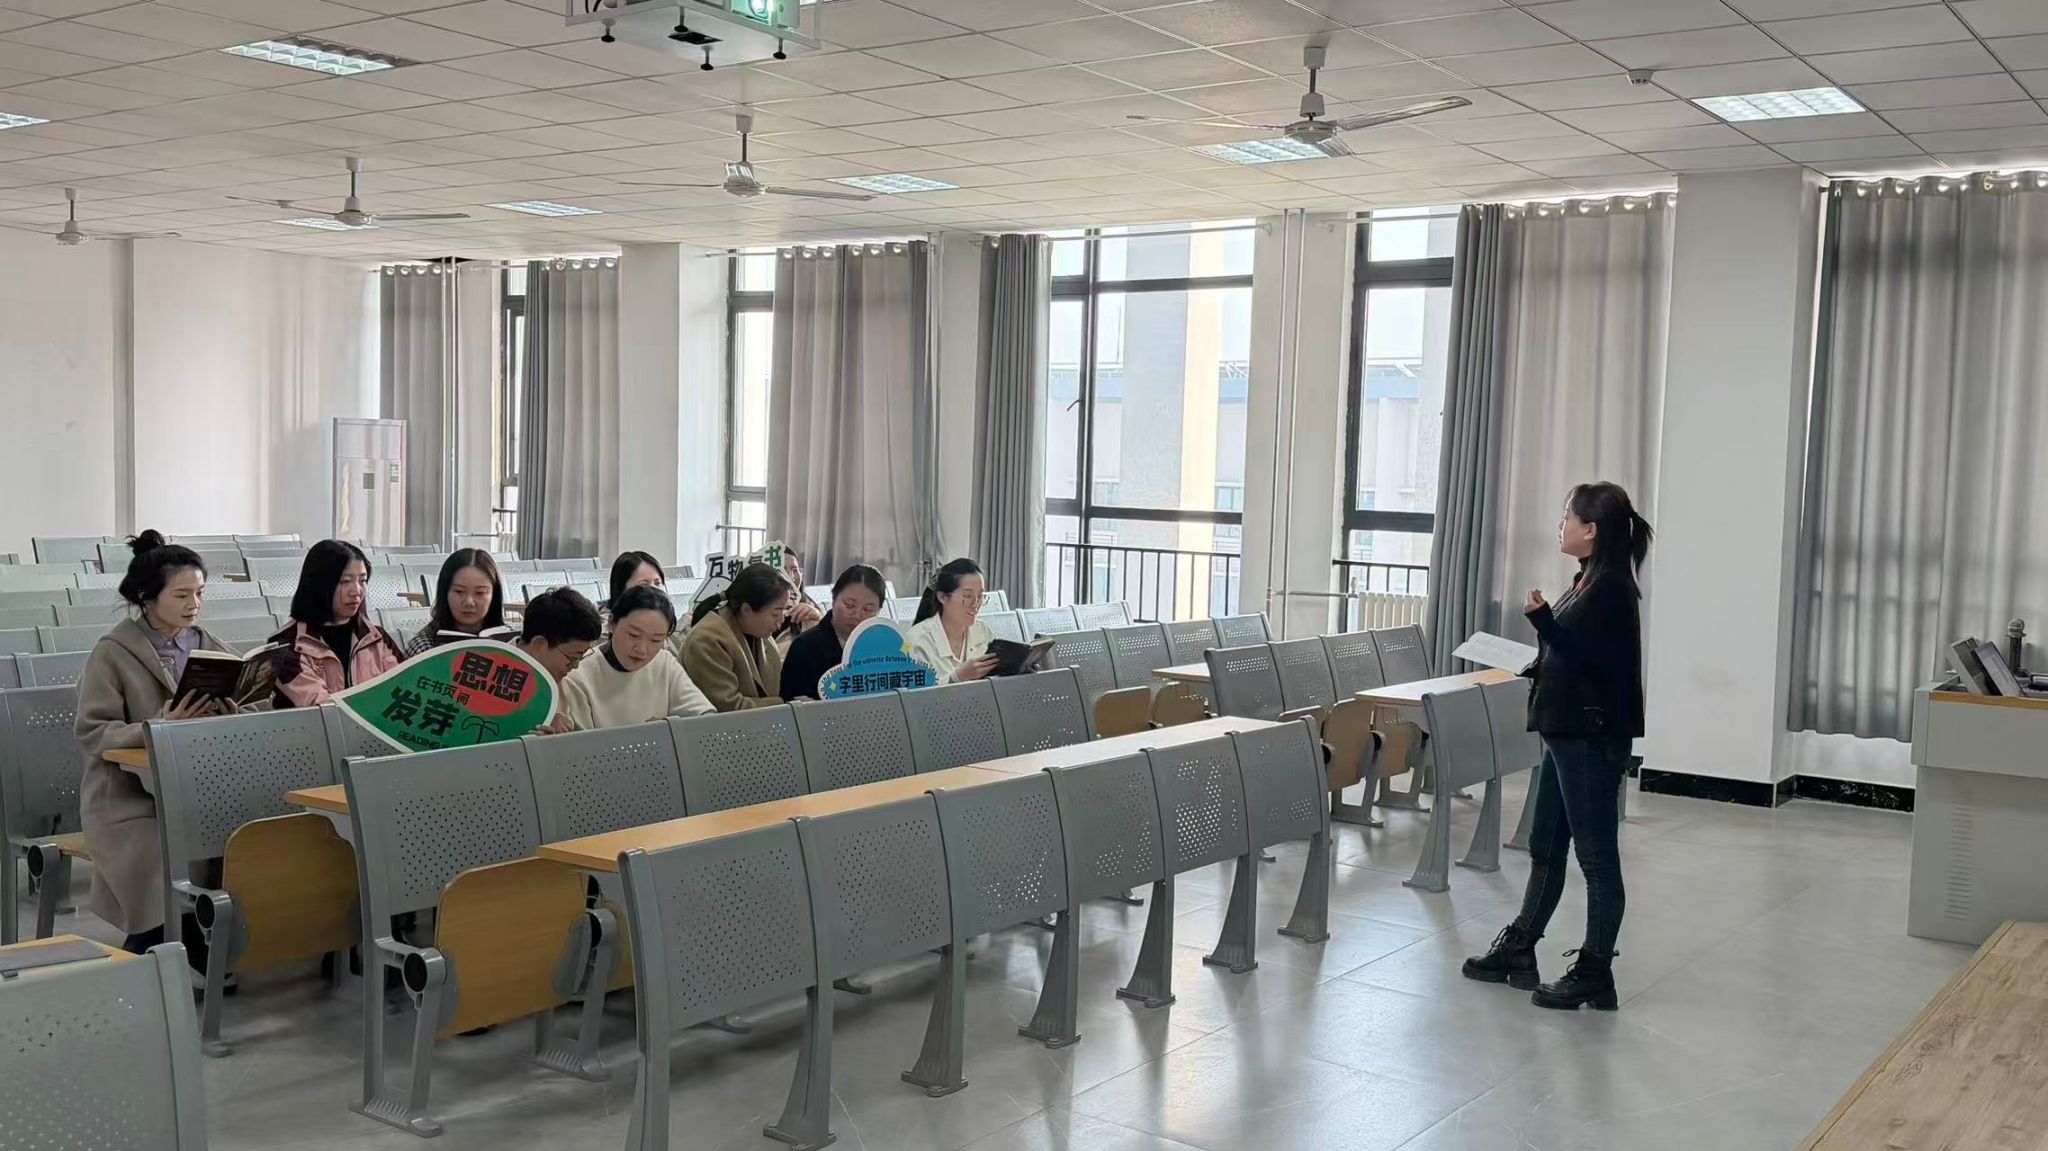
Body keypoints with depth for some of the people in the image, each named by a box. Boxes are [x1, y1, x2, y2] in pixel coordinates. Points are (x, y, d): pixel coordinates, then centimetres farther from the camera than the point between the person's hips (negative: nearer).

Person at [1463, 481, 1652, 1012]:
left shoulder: (1612, 587, -16)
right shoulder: (1589, 580, 12)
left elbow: (1592, 662, -23)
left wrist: (1544, 620, -28)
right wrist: (1531, 669, 18)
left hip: (1593, 738, -10)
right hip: (1567, 733, 10)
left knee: (1596, 855, 0)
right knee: (1545, 847, 17)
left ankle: (1594, 974, 9)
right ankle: (1516, 952, 27)